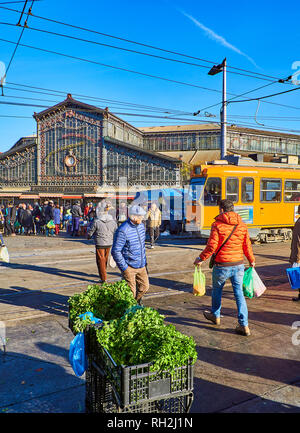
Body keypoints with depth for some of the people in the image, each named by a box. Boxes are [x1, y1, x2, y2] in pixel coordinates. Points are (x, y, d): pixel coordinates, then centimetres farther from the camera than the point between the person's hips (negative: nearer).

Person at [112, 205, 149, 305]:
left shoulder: (141, 226, 5)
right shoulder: (123, 230, -21)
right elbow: (115, 251, -20)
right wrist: (124, 268, -17)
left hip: (141, 266, 7)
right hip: (129, 267, -7)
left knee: (144, 287, 14)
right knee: (131, 292, 2)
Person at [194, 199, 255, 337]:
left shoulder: (217, 225, -12)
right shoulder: (242, 225, 2)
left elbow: (212, 246, -17)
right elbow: (247, 246, 6)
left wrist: (201, 258, -4)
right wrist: (251, 260, 22)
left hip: (222, 266, -4)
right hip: (238, 265, 4)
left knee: (217, 289, 19)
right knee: (239, 294, 9)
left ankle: (215, 315, 38)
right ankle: (244, 325, 8)